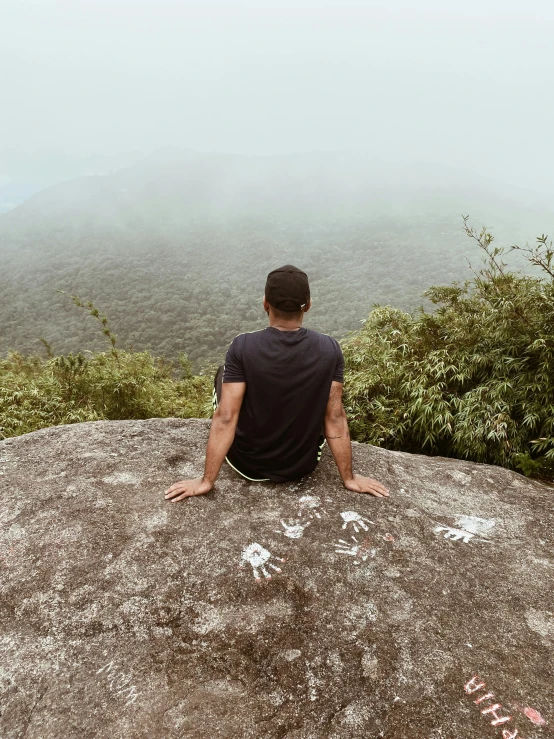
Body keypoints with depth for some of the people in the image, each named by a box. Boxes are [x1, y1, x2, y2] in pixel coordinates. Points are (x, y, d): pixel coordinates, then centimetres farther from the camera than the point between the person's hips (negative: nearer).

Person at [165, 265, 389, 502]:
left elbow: (225, 418, -20)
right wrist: (349, 478, 0)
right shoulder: (330, 350, -15)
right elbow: (335, 418, -12)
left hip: (249, 464, -1)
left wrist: (206, 481, -10)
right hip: (302, 465, 2)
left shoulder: (242, 347, -21)